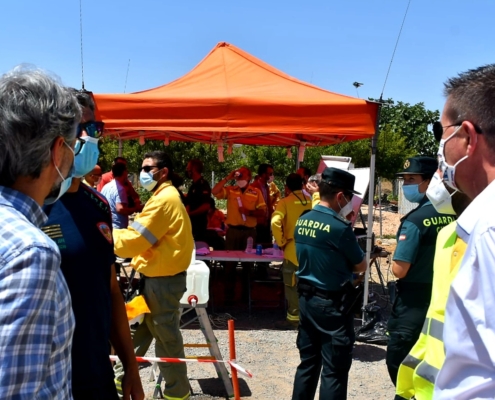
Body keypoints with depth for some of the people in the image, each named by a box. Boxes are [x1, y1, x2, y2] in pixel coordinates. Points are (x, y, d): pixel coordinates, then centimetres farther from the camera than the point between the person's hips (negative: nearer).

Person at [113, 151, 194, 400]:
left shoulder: (163, 200, -20)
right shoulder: (166, 197, 15)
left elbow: (132, 241, -22)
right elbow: (147, 237, 16)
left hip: (162, 279, -10)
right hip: (159, 275, 10)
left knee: (166, 336, 2)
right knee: (139, 329, 19)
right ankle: (122, 377, 33)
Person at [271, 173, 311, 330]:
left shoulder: (285, 201, -10)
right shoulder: (310, 201, 3)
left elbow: (275, 222, -22)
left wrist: (281, 242, -11)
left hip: (293, 249, -5)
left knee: (291, 285, 3)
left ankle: (293, 318, 8)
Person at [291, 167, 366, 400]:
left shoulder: (302, 221, 3)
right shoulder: (339, 228, -19)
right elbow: (361, 266, -7)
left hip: (306, 299, 7)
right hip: (332, 304, -7)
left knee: (307, 363, 17)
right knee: (334, 371, 3)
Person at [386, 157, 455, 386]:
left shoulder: (415, 220, -20)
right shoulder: (451, 216, 2)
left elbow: (399, 270, -21)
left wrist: (395, 257, -2)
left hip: (414, 302, -8)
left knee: (398, 360, 6)